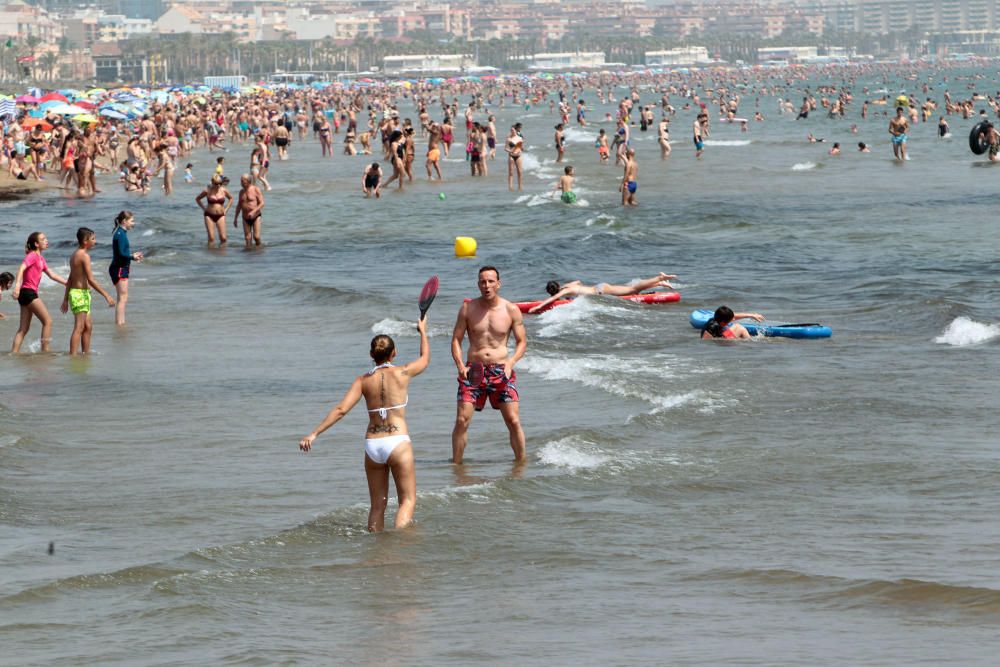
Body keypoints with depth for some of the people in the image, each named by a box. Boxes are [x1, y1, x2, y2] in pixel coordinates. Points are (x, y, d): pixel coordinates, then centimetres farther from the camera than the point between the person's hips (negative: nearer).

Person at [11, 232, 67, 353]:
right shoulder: (32, 256, -9)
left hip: (28, 293, 9)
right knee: (47, 321, -6)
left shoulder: (40, 259, 19)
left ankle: (14, 353, 3)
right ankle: (45, 351, -6)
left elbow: (52, 275, 24)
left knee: (24, 328, 7)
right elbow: (21, 268, -23)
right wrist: (17, 285, -38)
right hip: (28, 292, -9)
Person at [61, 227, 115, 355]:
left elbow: (70, 280, 18)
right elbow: (91, 280, -20)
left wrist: (65, 300, 22)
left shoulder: (75, 256, 14)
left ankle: (86, 353, 22)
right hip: (81, 293, -10)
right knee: (79, 328, -12)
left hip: (74, 292, 10)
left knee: (88, 326, 17)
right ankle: (72, 356, -16)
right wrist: (106, 295, -18)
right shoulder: (84, 256, -14)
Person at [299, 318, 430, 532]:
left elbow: (341, 410, -6)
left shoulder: (363, 380, 3)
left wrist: (314, 434, -6)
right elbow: (425, 359, 19)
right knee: (408, 500, 3)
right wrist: (423, 331, 37)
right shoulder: (402, 373, -2)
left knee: (378, 504, 14)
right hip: (398, 442, -3)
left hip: (372, 444, 3)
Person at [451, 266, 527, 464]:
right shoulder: (468, 309, 3)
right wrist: (460, 365, -10)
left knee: (513, 421, -4)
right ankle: (456, 463, 5)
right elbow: (456, 339, 6)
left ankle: (521, 463, 10)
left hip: (501, 371, 0)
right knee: (462, 420, -7)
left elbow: (522, 341, 5)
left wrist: (511, 362, -13)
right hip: (473, 370, 0)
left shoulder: (511, 310, 1)